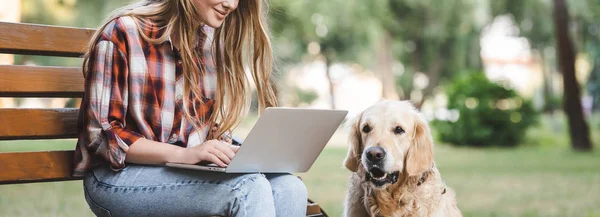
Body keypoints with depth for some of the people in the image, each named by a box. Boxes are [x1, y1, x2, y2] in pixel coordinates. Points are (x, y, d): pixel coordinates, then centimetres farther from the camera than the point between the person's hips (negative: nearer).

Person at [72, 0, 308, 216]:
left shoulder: (213, 41, 8)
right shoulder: (123, 33, -11)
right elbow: (102, 136, -14)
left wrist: (223, 150, -10)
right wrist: (183, 154, -26)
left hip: (190, 170, 6)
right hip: (121, 175, -6)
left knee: (288, 189, -21)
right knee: (248, 187, -29)